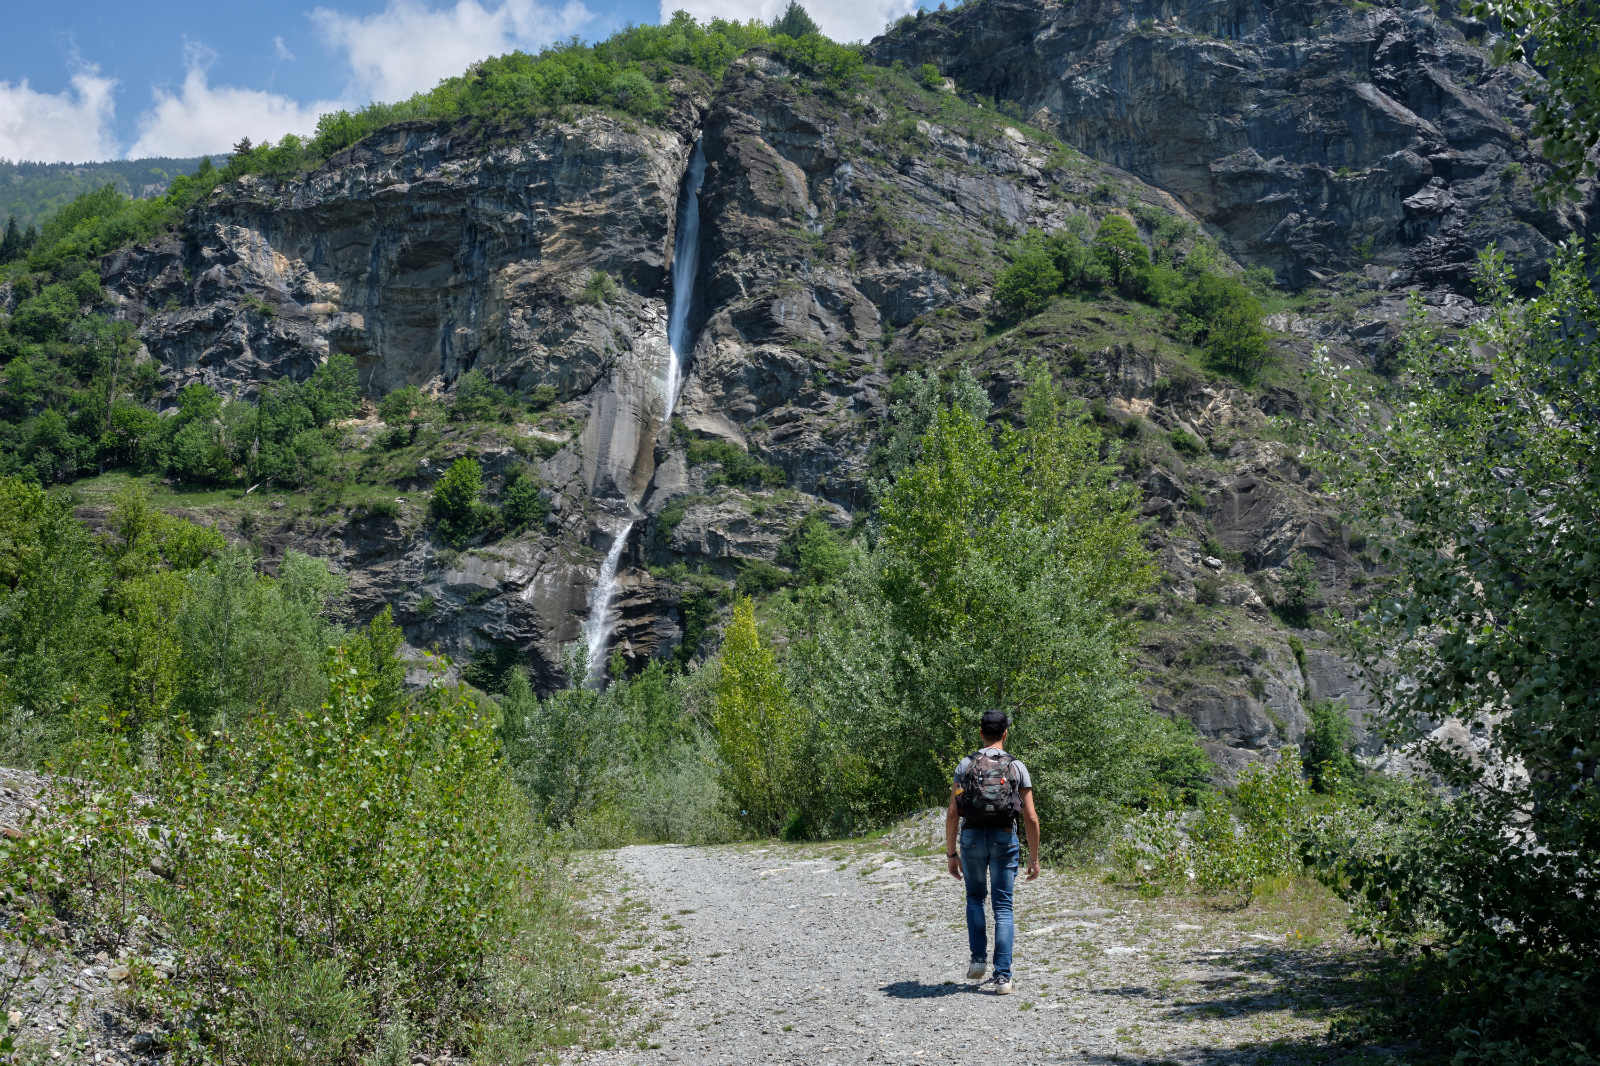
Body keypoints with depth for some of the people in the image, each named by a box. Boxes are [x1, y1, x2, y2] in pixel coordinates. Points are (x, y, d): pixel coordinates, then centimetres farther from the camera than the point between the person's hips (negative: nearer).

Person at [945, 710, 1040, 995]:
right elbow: (1031, 817, -1)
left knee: (975, 898, 23)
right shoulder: (1017, 767, 1)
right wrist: (1034, 857, 7)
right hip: (1004, 839, 0)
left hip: (972, 837, 1)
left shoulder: (966, 765, 2)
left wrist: (951, 854, 6)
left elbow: (952, 813, -1)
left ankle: (979, 958, 10)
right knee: (1003, 908, 5)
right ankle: (1002, 976, -2)